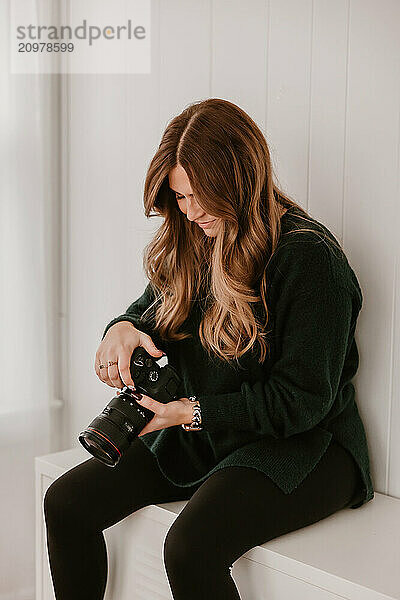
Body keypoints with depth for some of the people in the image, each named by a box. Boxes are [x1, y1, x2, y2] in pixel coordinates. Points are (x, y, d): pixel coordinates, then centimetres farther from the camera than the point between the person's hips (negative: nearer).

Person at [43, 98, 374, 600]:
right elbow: (153, 308, 16)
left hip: (300, 446, -7)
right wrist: (125, 328, -9)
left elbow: (304, 399, -19)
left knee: (189, 549, -31)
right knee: (66, 501, -6)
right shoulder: (191, 242, 4)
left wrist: (196, 412, -20)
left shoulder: (310, 256, -20)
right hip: (200, 433, 7)